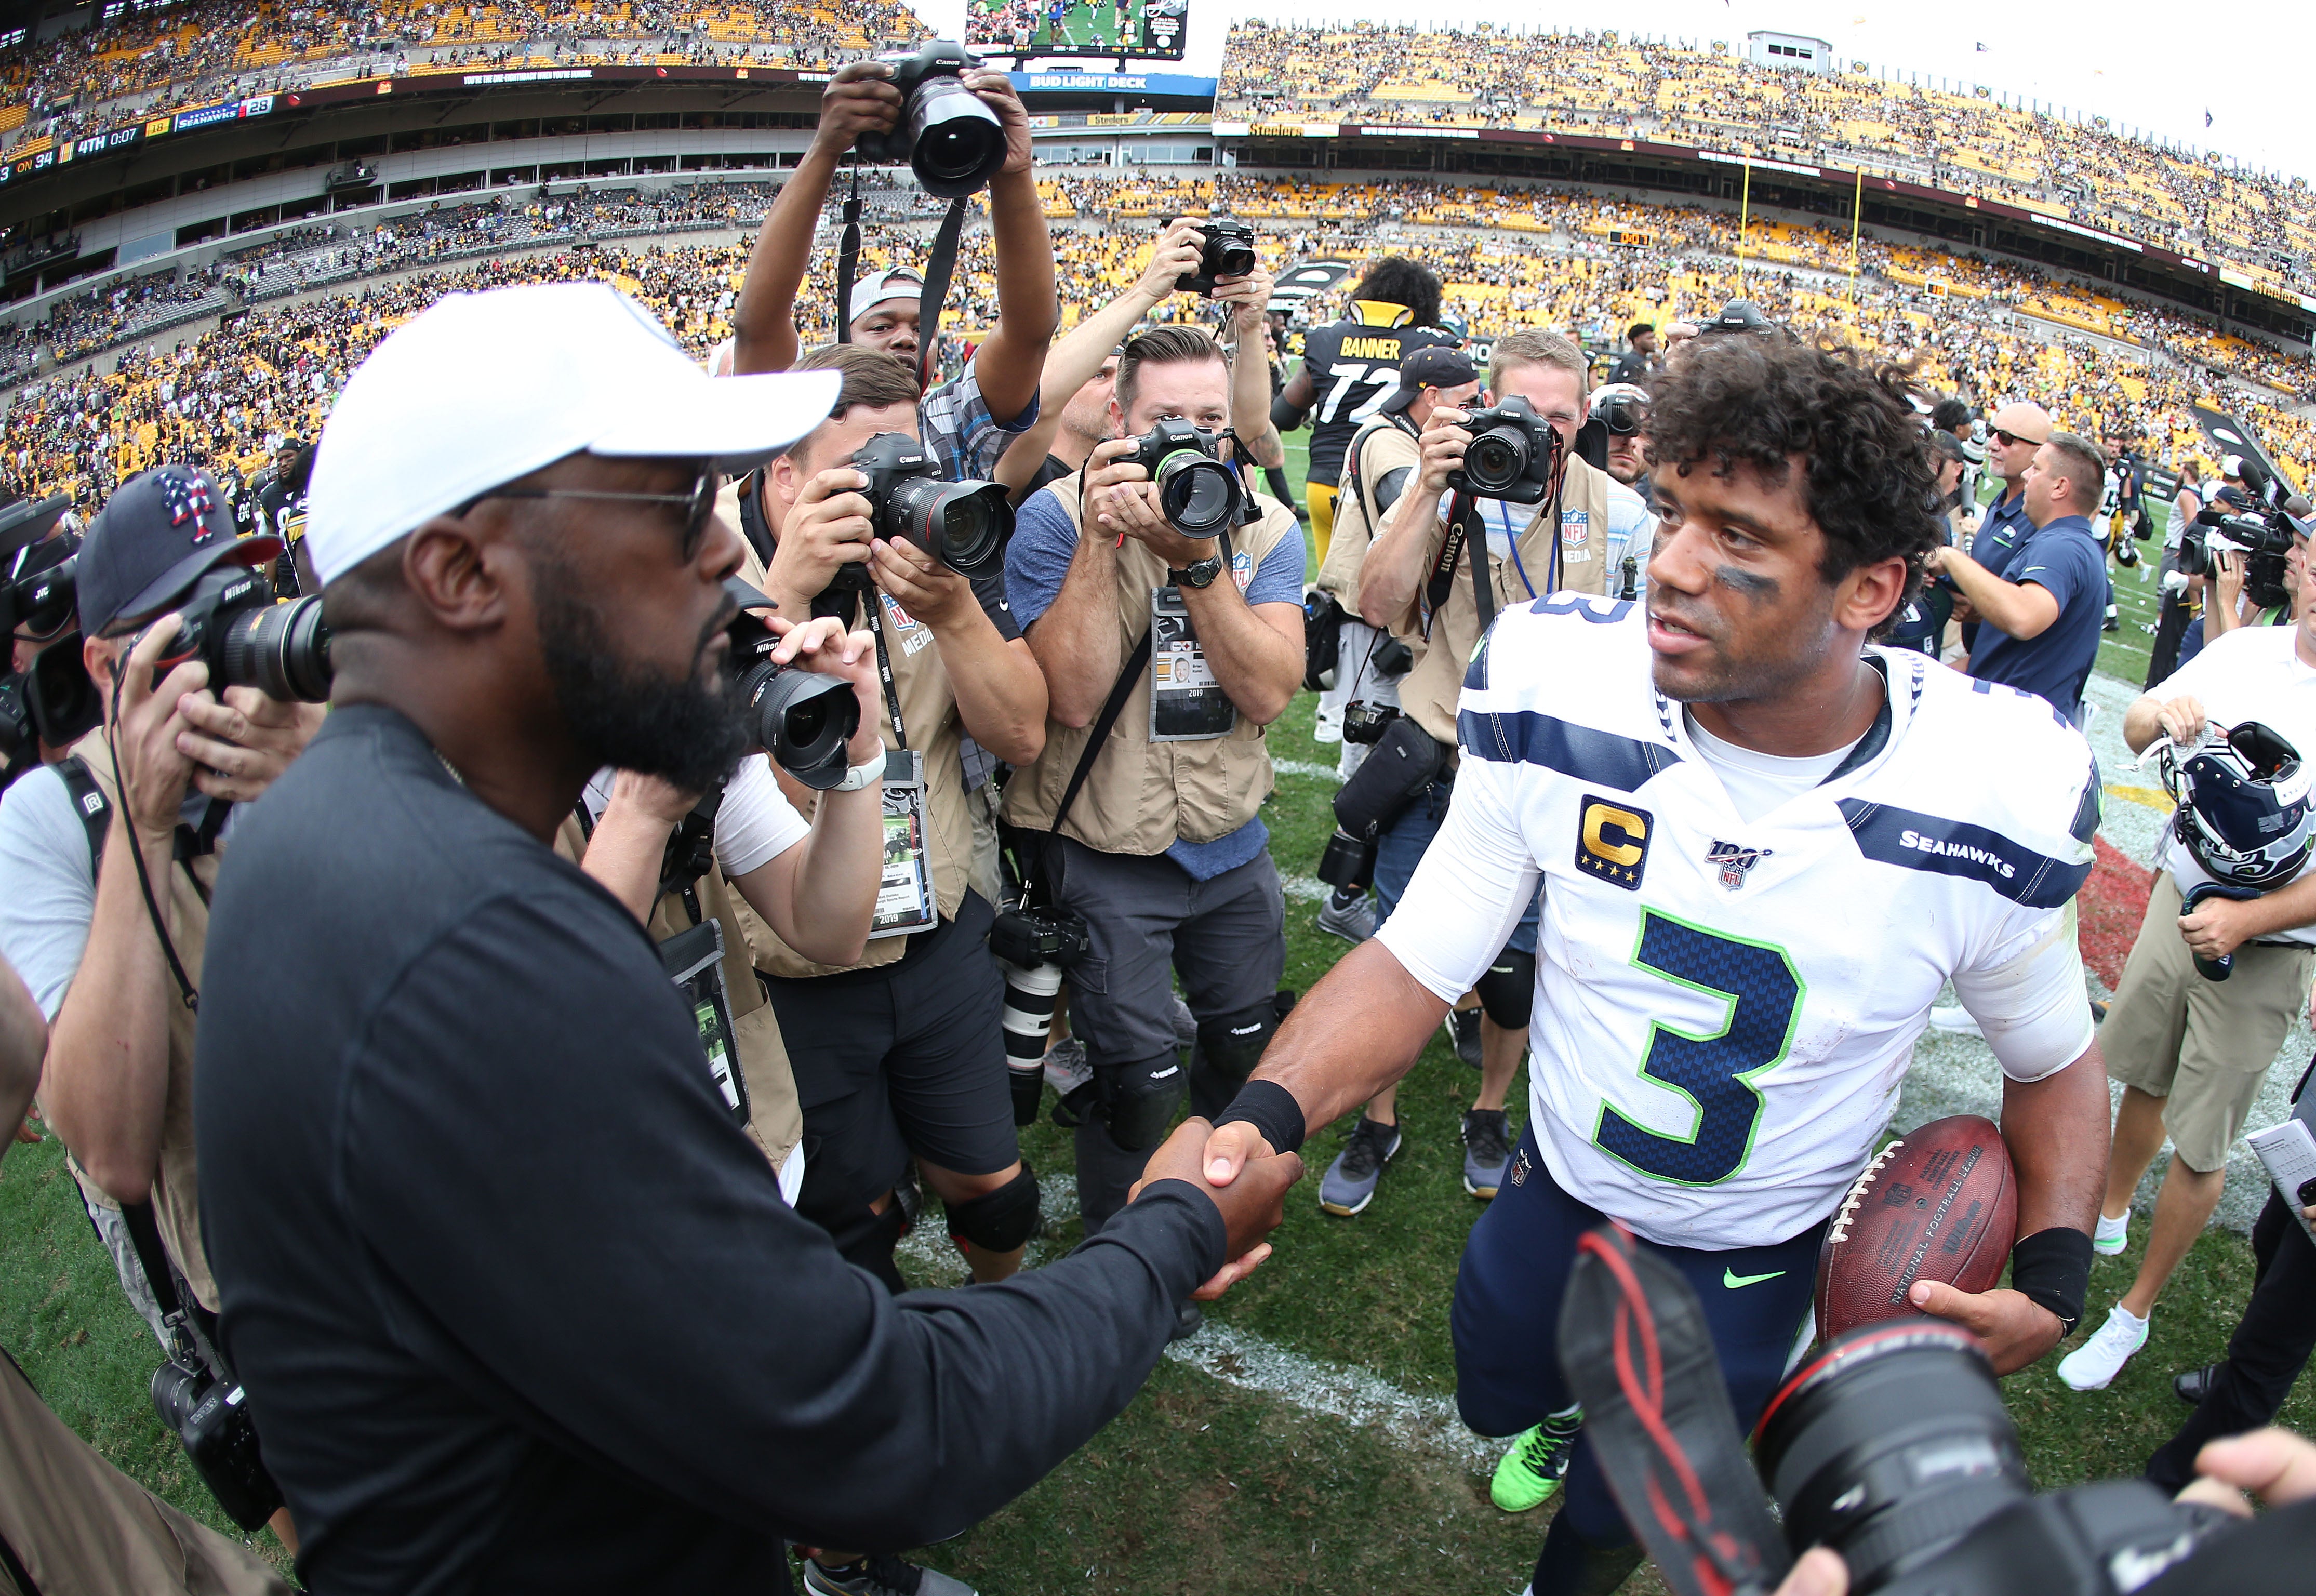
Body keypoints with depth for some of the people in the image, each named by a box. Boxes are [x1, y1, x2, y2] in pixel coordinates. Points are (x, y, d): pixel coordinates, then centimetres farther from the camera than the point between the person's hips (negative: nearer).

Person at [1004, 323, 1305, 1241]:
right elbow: (1076, 696, -24)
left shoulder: (1264, 526, -3)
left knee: (1250, 1045, 23)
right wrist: (1103, 540, -29)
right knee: (1136, 1078, 1)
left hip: (1232, 845, 5)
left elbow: (1270, 692, -16)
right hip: (1105, 855, -4)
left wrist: (1196, 558, -25)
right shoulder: (1058, 518, -13)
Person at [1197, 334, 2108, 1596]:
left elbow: (2053, 1055, -5)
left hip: (1754, 1257, -1)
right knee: (1495, 1397, 27)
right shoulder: (1558, 694, -26)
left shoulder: (1996, 801, -26)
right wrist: (1267, 1111, -37)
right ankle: (1582, 1402, 64)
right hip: (1556, 1192, 2)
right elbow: (1417, 963, -20)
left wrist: (2053, 1278, -20)